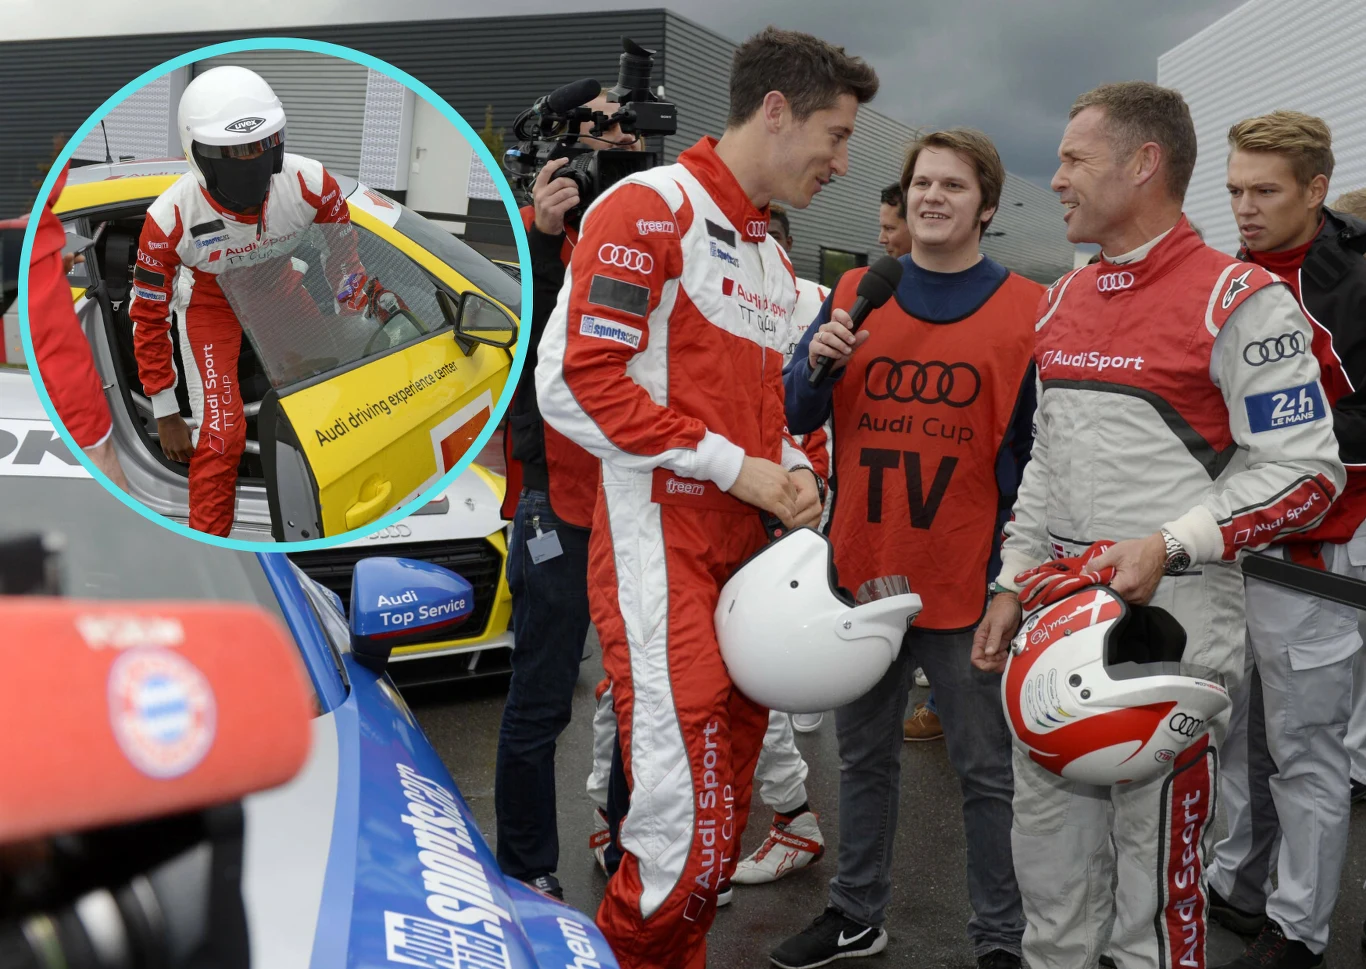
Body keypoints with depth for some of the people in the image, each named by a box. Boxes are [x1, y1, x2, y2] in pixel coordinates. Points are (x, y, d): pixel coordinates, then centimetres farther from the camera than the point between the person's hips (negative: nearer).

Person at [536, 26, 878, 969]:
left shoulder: (772, 256, 20)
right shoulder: (651, 207, -8)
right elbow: (576, 383, -18)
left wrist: (793, 472, 7)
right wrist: (736, 467, -15)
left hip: (747, 555, 9)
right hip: (663, 556, -9)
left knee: (727, 809, 15)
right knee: (686, 827, -10)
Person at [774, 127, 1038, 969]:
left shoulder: (1027, 311, -3)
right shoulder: (854, 295, 6)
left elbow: (1043, 450, -2)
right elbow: (798, 418, 8)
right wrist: (817, 362, -12)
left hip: (969, 582, -3)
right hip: (861, 571, 4)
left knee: (986, 769, 7)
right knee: (865, 755, 17)